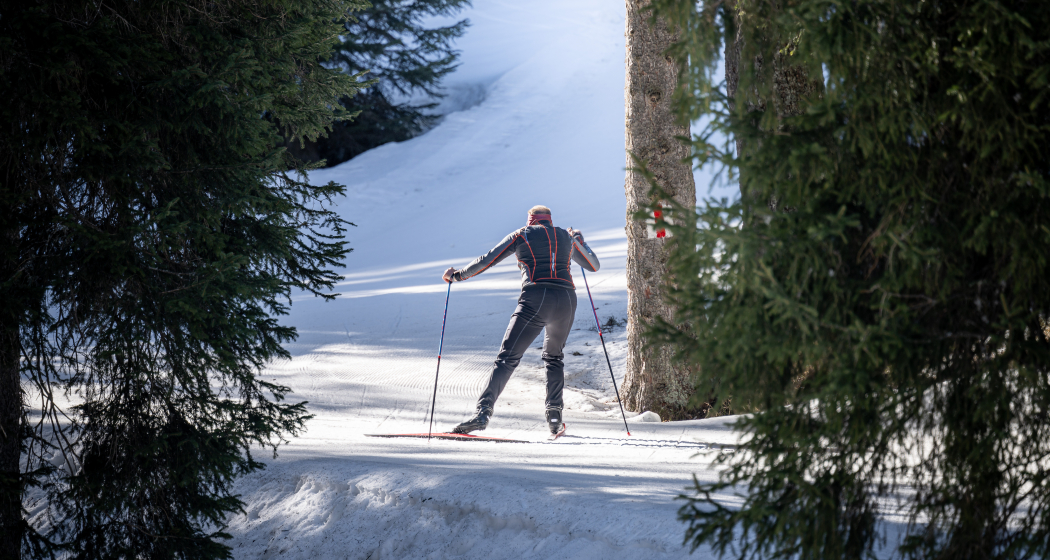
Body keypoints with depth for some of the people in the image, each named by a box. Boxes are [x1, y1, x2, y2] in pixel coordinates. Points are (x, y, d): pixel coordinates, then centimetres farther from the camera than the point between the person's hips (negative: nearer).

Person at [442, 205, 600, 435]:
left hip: (535, 300, -4)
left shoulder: (521, 235, 12)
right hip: (567, 300, 4)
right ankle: (554, 416, 16)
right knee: (554, 357, 26)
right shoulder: (567, 237, 22)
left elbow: (486, 261, 9)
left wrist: (457, 275, 22)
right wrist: (579, 240, 51)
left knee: (507, 358, -7)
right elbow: (594, 266, 35)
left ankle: (483, 412, -23)